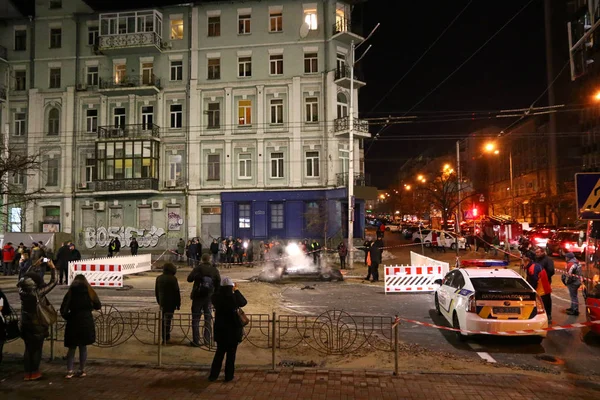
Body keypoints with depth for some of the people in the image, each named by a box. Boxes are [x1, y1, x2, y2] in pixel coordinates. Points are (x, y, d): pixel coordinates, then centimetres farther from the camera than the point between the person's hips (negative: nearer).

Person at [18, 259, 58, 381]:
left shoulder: (22, 291, -7)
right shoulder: (38, 292, -20)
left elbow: (24, 278, 12)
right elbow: (53, 282, -13)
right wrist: (53, 268, -3)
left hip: (25, 325, 5)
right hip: (37, 325, -5)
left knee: (28, 349, 13)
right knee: (37, 350, 7)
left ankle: (27, 373, 18)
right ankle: (34, 373, 12)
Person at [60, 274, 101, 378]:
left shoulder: (70, 293, -1)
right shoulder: (90, 292, 0)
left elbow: (63, 310, -5)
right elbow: (98, 306, 5)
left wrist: (69, 318, 11)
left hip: (73, 323, 0)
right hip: (87, 322, 0)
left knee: (72, 348, 11)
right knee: (83, 347, 9)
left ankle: (69, 371, 7)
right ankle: (82, 370, 14)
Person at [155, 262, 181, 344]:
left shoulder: (159, 278, 6)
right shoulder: (173, 279, -14)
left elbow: (156, 291, 14)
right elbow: (177, 292, -12)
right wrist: (178, 303, -3)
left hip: (162, 302, 6)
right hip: (170, 303, -6)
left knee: (164, 319, 16)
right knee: (168, 319, -2)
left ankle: (165, 336, 25)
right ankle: (166, 338, -1)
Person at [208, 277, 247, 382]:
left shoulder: (216, 297, -9)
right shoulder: (233, 297, -19)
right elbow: (244, 302, -2)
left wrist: (233, 292, 10)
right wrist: (236, 290, 4)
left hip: (220, 329, 4)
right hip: (233, 329, -4)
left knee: (220, 352, 19)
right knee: (231, 353, 11)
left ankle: (213, 375, 22)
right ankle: (228, 376, 18)